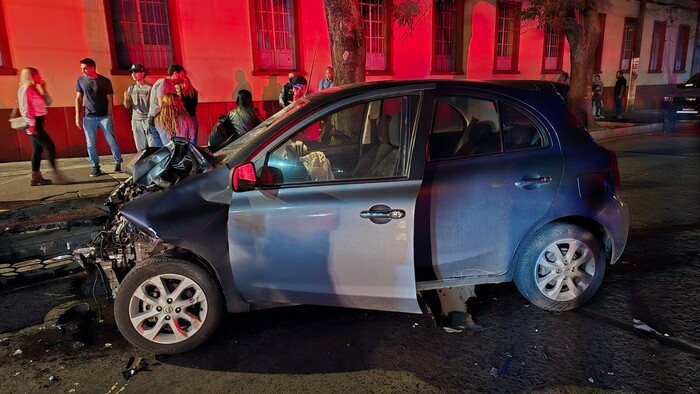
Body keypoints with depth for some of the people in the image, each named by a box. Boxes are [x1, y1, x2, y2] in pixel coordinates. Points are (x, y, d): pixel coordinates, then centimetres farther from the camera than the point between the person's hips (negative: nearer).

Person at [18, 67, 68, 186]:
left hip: (37, 123, 9)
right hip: (34, 124, -9)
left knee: (38, 150, 8)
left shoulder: (34, 89, 15)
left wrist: (43, 89, 4)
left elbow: (47, 102, 16)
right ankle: (56, 173, -11)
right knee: (50, 147, -11)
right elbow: (25, 107, -16)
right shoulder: (26, 89, -10)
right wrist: (31, 123, -20)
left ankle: (36, 177, 10)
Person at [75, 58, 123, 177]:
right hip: (88, 117, 2)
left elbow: (110, 100, 0)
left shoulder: (105, 81, -2)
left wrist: (109, 117, -6)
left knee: (112, 141, -3)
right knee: (90, 144, 1)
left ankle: (118, 163, 9)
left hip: (104, 116, -2)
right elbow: (79, 99, 10)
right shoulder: (80, 80, 5)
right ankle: (96, 167, 8)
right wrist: (77, 116, 6)